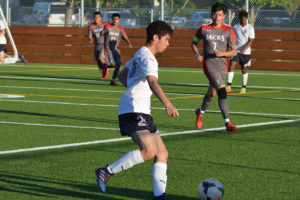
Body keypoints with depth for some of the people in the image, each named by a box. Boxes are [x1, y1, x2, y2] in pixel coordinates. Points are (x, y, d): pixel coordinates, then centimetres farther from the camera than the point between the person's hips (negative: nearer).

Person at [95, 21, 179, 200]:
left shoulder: (141, 54, 21)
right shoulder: (146, 57, -11)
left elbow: (122, 75, 34)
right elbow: (152, 82, -30)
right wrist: (167, 103, -43)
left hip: (142, 112, 11)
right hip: (133, 110, -11)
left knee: (162, 153, 2)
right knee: (149, 151, -26)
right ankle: (107, 172, -15)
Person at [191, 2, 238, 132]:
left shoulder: (228, 31, 3)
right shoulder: (204, 30, 3)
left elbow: (234, 52, 1)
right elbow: (194, 43, 18)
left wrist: (222, 53, -17)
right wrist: (197, 54, -1)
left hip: (222, 65, 3)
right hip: (209, 63, -3)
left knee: (212, 93, 17)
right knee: (222, 91, -20)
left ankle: (201, 112, 48)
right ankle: (227, 123, -19)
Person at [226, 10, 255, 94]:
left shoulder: (250, 28, -3)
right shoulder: (235, 27, 5)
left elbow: (251, 41, -9)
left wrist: (244, 49, -21)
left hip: (245, 52, -2)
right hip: (236, 51, 2)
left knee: (244, 69, 6)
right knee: (231, 66, -13)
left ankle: (244, 87, 18)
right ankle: (229, 86, -16)